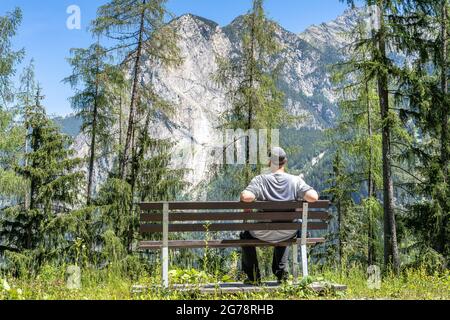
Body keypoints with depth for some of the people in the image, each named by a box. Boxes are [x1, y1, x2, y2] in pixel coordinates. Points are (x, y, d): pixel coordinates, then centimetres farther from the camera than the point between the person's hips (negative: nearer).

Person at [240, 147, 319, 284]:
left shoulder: (260, 180, -15)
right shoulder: (295, 181, -11)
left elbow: (245, 197, -30)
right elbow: (313, 197, -22)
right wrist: (301, 197, 1)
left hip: (263, 234, -2)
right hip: (288, 235, 2)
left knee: (245, 236, 32)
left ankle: (254, 276, 32)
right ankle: (281, 272, 38)